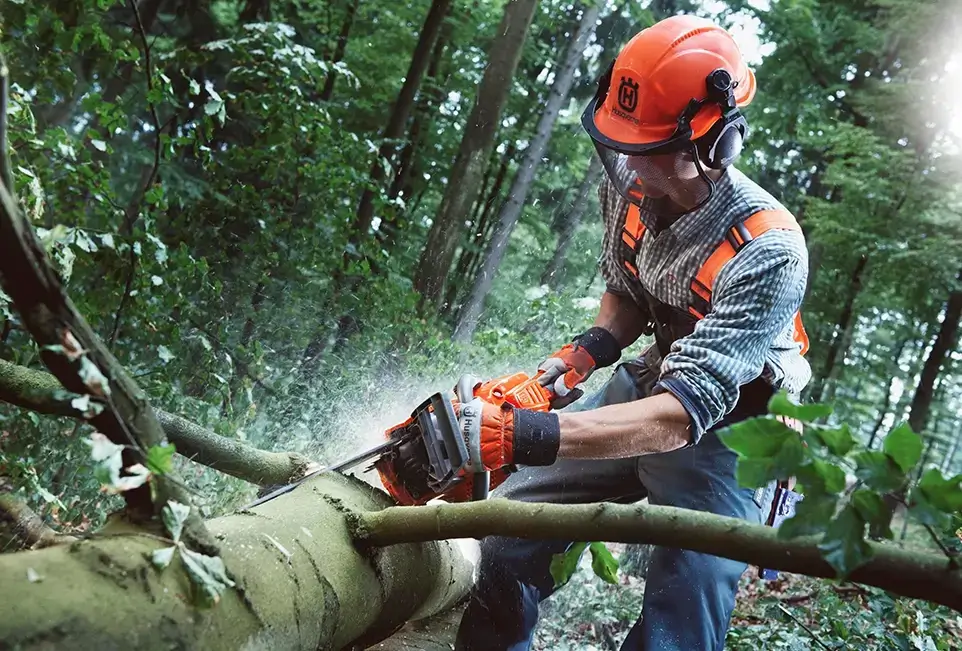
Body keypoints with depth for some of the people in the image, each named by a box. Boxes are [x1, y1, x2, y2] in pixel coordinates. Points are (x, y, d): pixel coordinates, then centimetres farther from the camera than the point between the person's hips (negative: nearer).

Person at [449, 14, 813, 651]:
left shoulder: (768, 253, -31)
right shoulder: (630, 182, -12)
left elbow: (683, 414, -37)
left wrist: (519, 435, -45)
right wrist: (586, 352, -13)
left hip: (722, 432, -5)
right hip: (645, 387, 6)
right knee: (511, 527, 5)